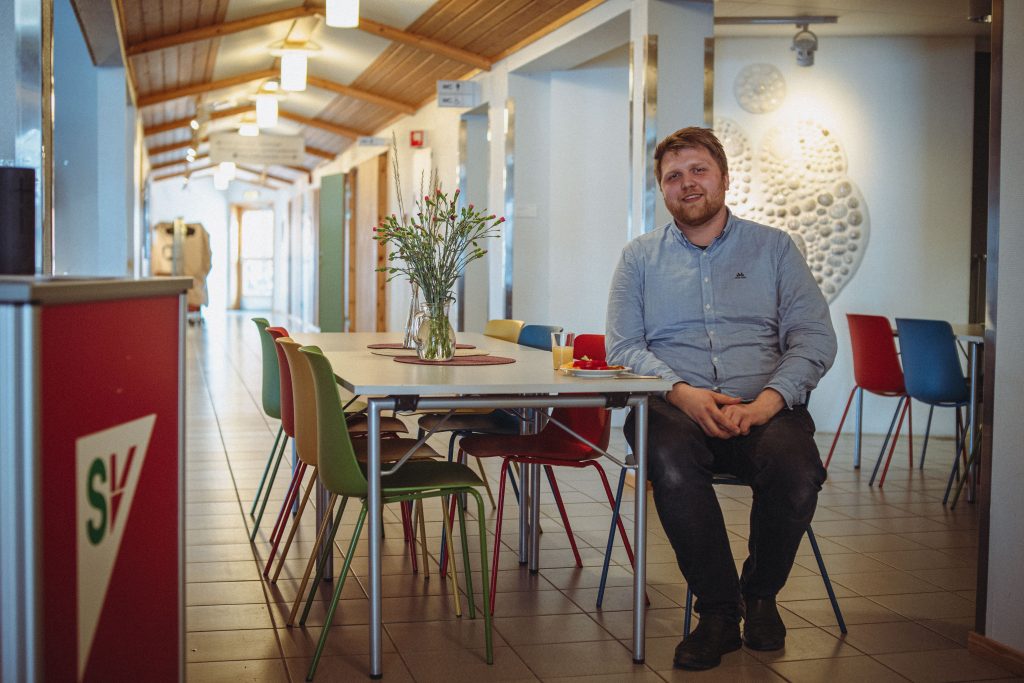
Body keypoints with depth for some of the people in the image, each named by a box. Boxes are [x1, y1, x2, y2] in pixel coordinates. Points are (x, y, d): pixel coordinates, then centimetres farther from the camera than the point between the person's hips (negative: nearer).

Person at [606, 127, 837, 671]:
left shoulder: (773, 248, 14)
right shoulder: (639, 257, 16)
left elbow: (814, 337, 4)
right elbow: (623, 347, 5)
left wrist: (766, 402, -14)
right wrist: (683, 393, -14)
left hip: (762, 407, 0)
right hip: (673, 405, 0)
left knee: (796, 471, -32)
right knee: (671, 462, -35)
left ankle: (761, 593, -2)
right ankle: (719, 612, -17)